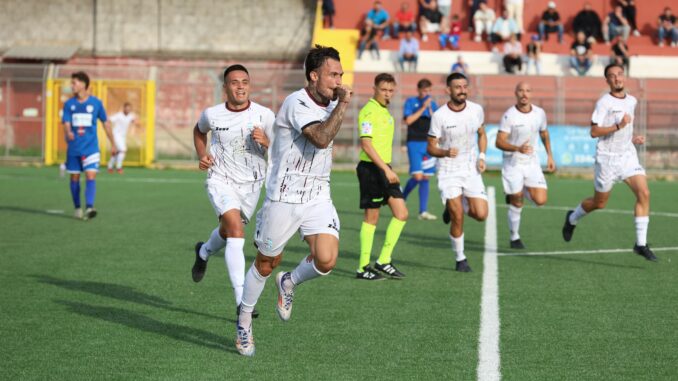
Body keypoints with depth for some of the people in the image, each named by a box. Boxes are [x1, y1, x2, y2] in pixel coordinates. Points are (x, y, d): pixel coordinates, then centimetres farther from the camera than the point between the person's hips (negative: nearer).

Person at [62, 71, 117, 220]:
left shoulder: (96, 103, 0)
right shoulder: (69, 104, 3)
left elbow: (106, 123, 9)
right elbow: (66, 123, -7)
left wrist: (113, 144, 14)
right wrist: (68, 133, -31)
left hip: (91, 148, -2)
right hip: (74, 148, 2)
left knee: (91, 176, -15)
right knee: (75, 178, 8)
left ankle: (89, 208, -25)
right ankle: (77, 208, 21)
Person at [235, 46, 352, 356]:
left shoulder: (331, 103, 7)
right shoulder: (296, 103, -18)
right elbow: (321, 138, -32)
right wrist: (342, 104, -26)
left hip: (318, 198, 6)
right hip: (284, 199, -6)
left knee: (326, 260, -15)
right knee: (267, 263, 7)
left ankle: (289, 283, 18)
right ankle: (244, 321, 30)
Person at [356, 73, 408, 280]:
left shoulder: (385, 112, 16)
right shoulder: (369, 111, -13)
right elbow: (366, 145, -21)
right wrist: (386, 169, -25)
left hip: (384, 168, 9)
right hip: (371, 168, -9)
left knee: (401, 214, 3)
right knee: (372, 217, -3)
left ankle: (384, 261, 10)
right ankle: (363, 267, 5)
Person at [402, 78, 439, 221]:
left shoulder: (432, 104, 11)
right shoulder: (411, 102, 1)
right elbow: (408, 120, -11)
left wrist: (430, 109, -7)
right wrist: (423, 108, -12)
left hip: (429, 144, 4)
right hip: (414, 143, -4)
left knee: (426, 177, 2)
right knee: (417, 176, -14)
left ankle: (423, 211, 5)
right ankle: (401, 198, 13)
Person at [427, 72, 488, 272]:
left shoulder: (477, 110, -2)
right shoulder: (439, 116, -12)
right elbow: (431, 147, -7)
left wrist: (482, 156, -1)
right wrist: (445, 152, -27)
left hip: (471, 169, 3)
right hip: (448, 171, -3)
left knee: (481, 214, -9)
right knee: (457, 219, -7)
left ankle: (454, 208, 23)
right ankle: (460, 259, 12)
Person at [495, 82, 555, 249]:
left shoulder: (540, 113, -1)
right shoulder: (509, 116, -16)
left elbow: (544, 134, 18)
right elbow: (499, 142, -20)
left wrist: (550, 156, 16)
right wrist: (518, 148, -36)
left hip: (532, 162, 4)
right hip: (513, 164, -4)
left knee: (540, 200, -9)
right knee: (516, 203, 1)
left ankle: (520, 192, 23)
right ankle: (514, 238, 20)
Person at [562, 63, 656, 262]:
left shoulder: (632, 101, 9)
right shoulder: (604, 102, -12)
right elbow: (594, 132, -17)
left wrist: (633, 138, 10)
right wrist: (618, 126, -27)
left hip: (628, 156, 5)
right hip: (608, 158, -5)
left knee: (644, 193, -15)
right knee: (600, 203, 8)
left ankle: (641, 244, -10)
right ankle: (572, 219, 41)